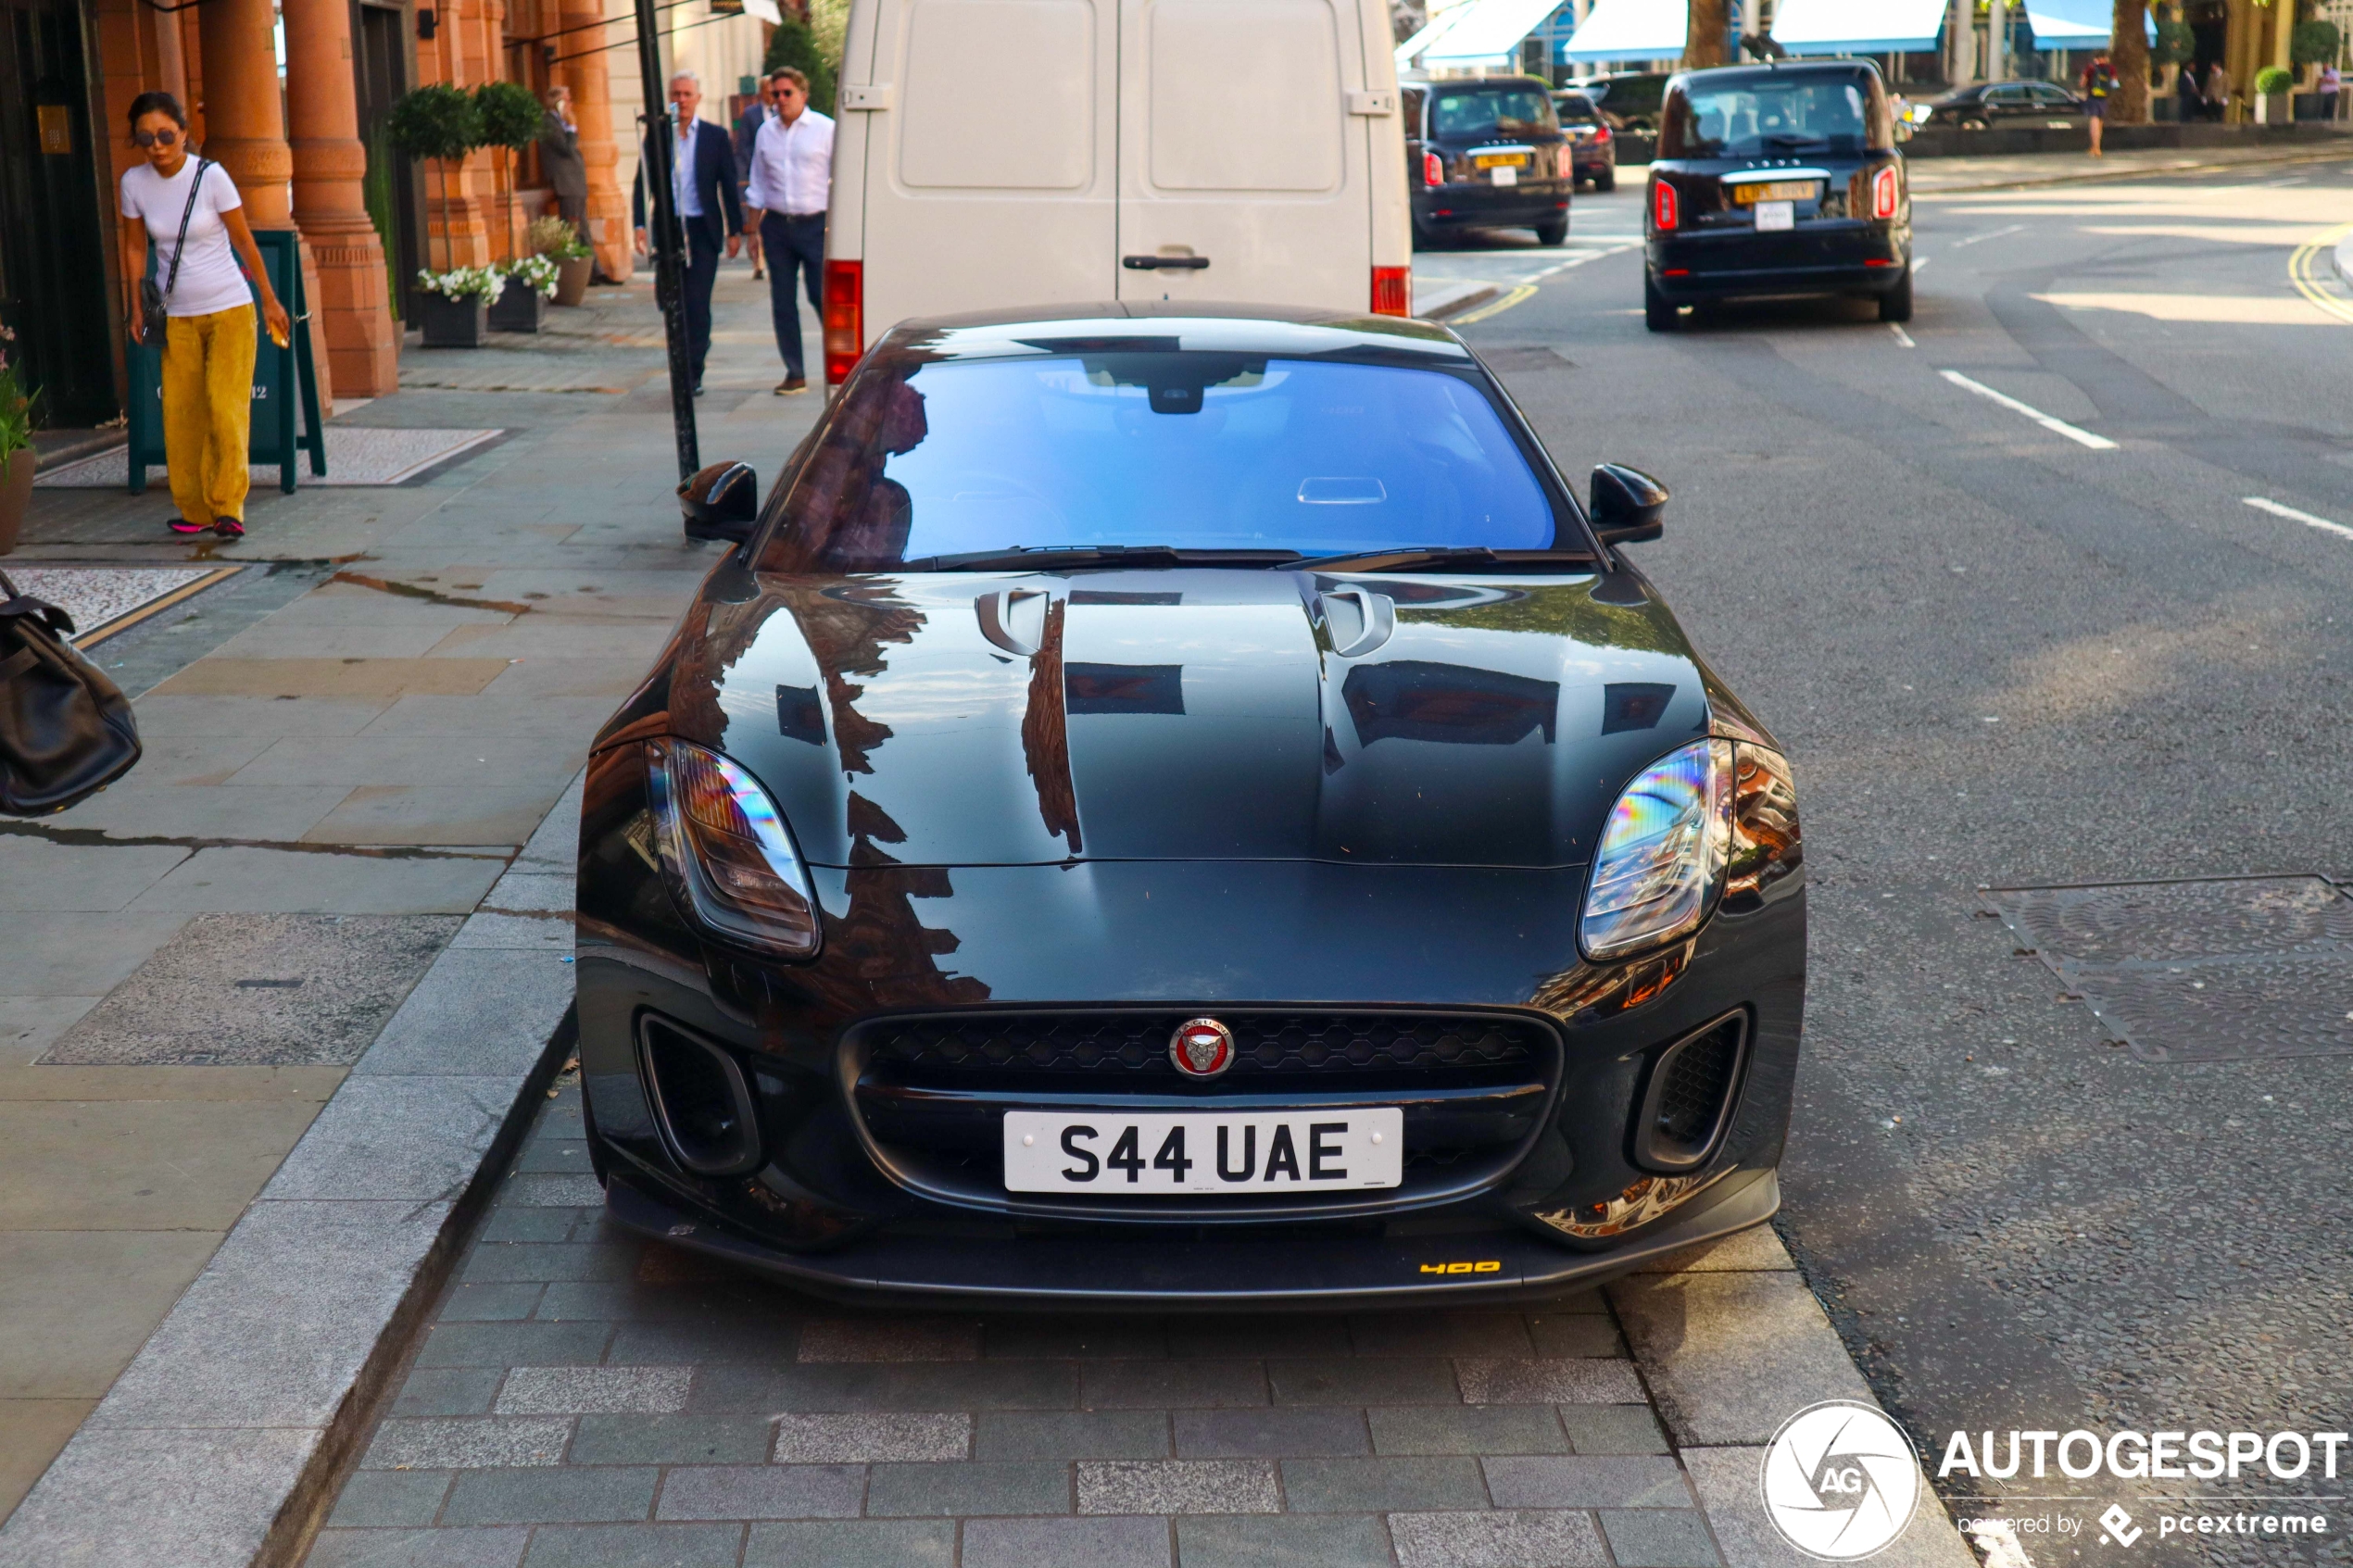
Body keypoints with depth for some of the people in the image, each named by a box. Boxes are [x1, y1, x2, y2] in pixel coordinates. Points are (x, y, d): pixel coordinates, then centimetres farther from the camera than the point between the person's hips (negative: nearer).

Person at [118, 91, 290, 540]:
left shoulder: (211, 176, -12)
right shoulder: (133, 182, -2)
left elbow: (243, 240, -4)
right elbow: (136, 246, 11)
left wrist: (270, 300, 1)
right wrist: (137, 307, 10)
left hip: (229, 309, -3)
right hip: (176, 317, 3)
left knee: (226, 406, -14)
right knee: (180, 414, 0)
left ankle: (227, 507, -6)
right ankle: (195, 510, 10)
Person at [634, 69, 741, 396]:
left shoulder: (715, 137, 4)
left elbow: (728, 185, 6)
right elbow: (643, 184, 7)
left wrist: (735, 230, 2)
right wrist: (640, 225, -4)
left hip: (702, 229, -2)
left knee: (697, 303, -6)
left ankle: (693, 373, 1)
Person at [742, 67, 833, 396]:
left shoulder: (826, 129, 0)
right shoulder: (766, 132, 10)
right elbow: (758, 183, 16)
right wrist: (755, 227, 11)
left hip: (815, 223, -4)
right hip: (777, 225, 4)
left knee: (823, 297, -6)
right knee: (782, 301, 4)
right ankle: (795, 374, 12)